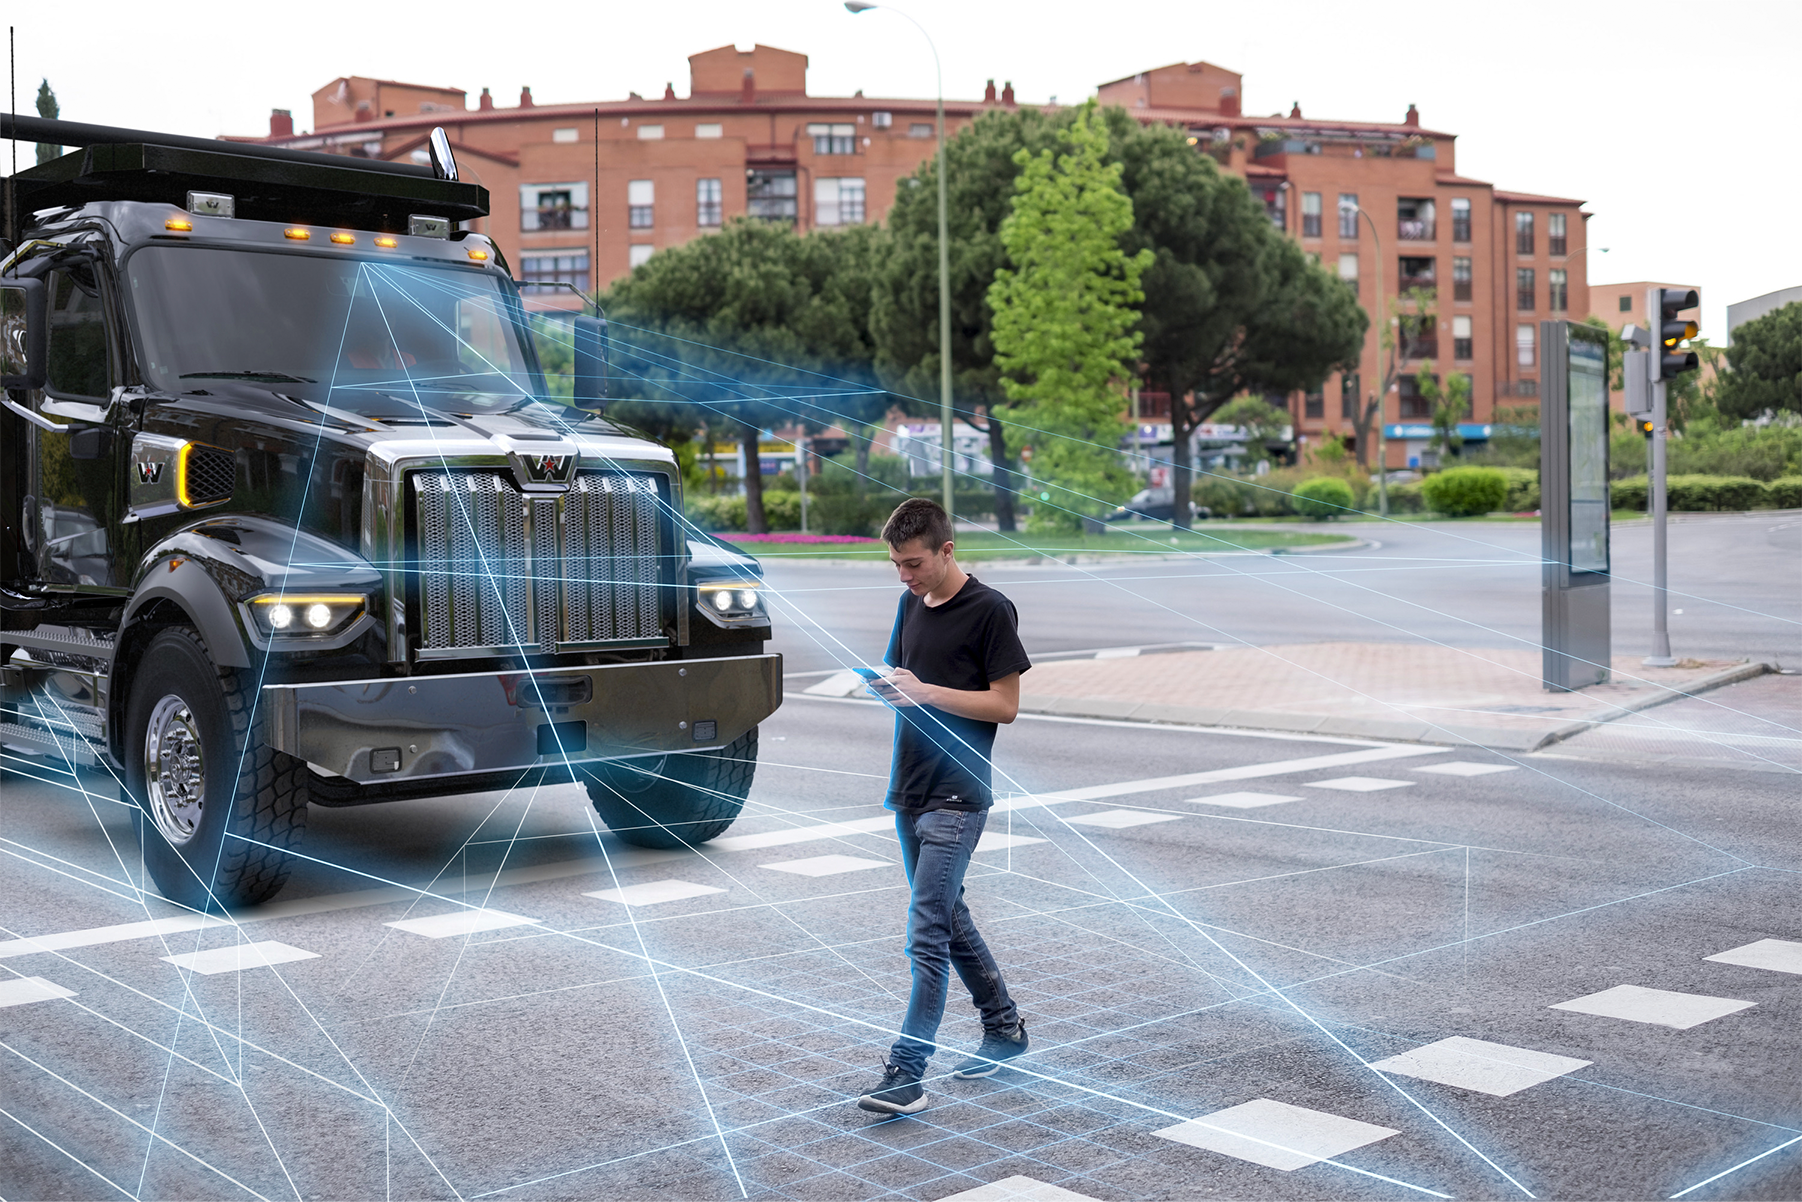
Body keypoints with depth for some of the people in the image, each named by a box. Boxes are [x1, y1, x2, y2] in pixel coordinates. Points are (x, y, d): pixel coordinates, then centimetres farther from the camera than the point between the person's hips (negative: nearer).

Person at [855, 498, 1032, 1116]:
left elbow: (1005, 704, -11)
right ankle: (1004, 1026, 34)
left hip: (957, 796, -8)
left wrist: (925, 692, -19)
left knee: (928, 932, -12)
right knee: (949, 916, 17)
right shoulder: (912, 604, 12)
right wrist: (883, 684, -3)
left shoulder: (990, 610, -10)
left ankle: (906, 1073, -12)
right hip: (910, 789, 8)